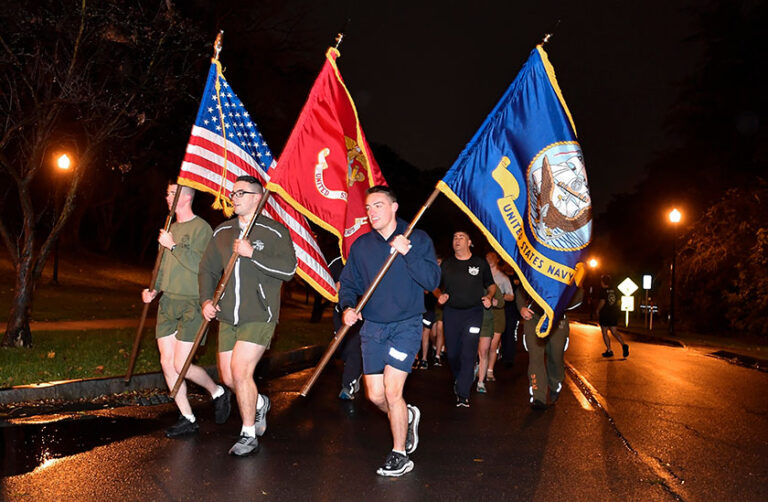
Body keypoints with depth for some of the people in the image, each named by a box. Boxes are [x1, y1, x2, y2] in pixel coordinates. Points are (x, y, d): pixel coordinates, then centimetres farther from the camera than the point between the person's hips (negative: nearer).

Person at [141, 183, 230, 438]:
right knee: (166, 363, 5)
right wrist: (153, 289, 8)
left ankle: (218, 392, 19)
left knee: (181, 365, -9)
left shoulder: (201, 228, -9)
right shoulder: (170, 228, 16)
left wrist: (173, 246, -16)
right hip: (167, 302, 8)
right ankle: (187, 419, 17)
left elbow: (200, 265, -21)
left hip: (191, 304, -8)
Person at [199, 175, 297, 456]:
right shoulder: (223, 232, 12)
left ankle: (249, 437, 5)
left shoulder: (274, 232, -5)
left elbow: (288, 269, -16)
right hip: (227, 318, 6)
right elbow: (208, 268, 18)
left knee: (240, 371, -13)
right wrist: (206, 299, 4)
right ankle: (259, 404, 40)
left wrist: (253, 254, -21)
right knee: (228, 377, 9)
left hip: (259, 317, -6)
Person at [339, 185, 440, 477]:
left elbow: (432, 281, -11)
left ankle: (400, 456, 11)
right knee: (375, 395, 6)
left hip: (406, 325, -4)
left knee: (392, 391, -10)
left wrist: (408, 253, -22)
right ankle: (407, 416, 39)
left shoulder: (418, 239, -2)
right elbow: (348, 284, 10)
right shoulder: (361, 245, 7)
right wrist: (348, 307, -10)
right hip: (372, 327, 4)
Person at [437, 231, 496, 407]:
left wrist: (489, 297, -6)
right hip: (451, 312, 3)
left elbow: (491, 285, 13)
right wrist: (441, 295, -5)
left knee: (468, 354, -9)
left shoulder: (480, 263, 3)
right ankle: (458, 379, 37)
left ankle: (463, 394, -4)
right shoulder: (446, 264, 8)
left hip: (473, 312, -2)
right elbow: (438, 286, 16)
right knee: (452, 353, 8)